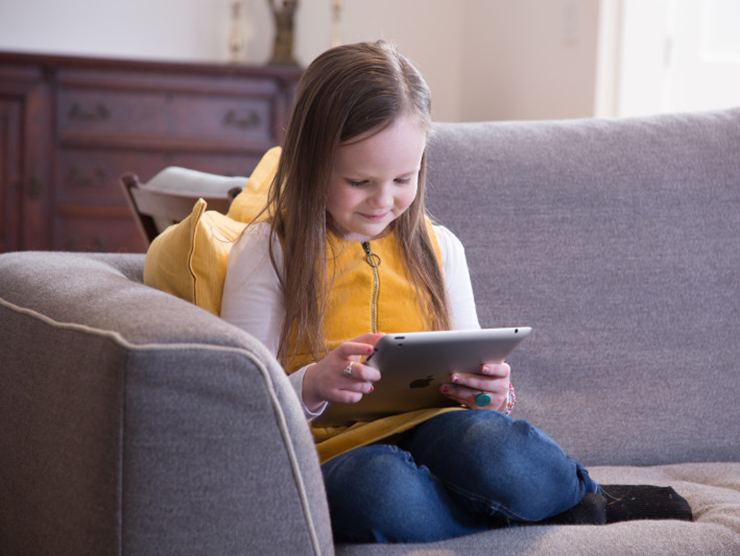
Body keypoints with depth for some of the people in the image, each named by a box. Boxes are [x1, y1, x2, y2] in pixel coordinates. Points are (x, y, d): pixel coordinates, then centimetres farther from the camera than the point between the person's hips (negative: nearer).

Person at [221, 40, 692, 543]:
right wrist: (311, 386, -23)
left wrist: (486, 387, -7)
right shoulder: (269, 252, 1)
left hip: (430, 429, 2)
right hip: (333, 451, -2)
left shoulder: (438, 247, 13)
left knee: (487, 444, -36)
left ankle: (581, 496, -7)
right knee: (379, 486, -39)